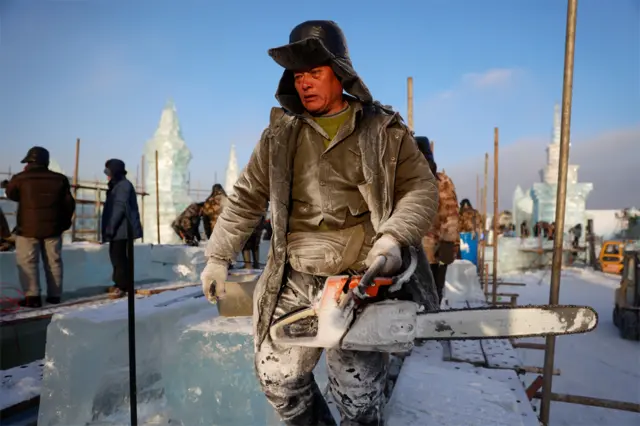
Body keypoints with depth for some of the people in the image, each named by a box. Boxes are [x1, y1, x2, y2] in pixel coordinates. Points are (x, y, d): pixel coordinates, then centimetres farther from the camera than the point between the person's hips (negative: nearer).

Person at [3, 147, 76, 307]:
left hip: (28, 227, -3)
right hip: (52, 227, 3)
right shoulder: (60, 179, 2)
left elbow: (10, 194, 16)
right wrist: (65, 223, 15)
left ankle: (32, 296, -3)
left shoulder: (20, 178, -5)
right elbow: (69, 203, 5)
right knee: (53, 261, 9)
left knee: (27, 262, 3)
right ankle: (54, 295, 14)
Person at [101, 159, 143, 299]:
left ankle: (122, 285, -7)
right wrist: (109, 227, 23)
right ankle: (120, 283, 21)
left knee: (119, 256, -11)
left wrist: (110, 227, -22)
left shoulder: (123, 185, -12)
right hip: (118, 229, 11)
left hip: (122, 229, -11)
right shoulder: (116, 186, 22)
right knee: (115, 255, 13)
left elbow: (120, 208, -21)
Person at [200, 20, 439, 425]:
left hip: (362, 279, -3)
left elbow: (422, 191, -2)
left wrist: (393, 238, -20)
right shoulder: (280, 133, 8)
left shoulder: (385, 130, 2)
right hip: (296, 280, 4)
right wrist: (218, 257, 9)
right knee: (279, 379, 14)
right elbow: (247, 198, 10)